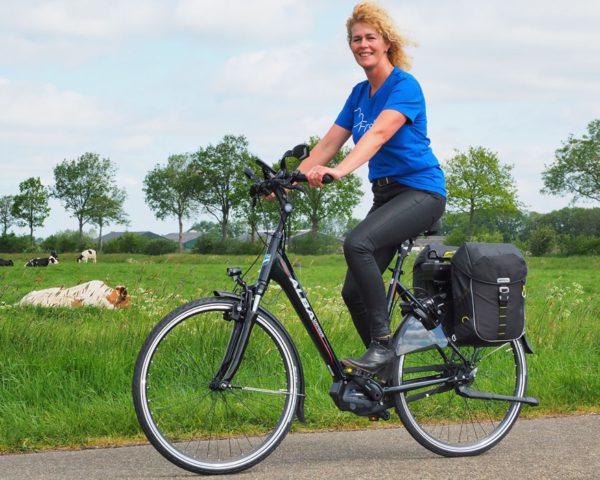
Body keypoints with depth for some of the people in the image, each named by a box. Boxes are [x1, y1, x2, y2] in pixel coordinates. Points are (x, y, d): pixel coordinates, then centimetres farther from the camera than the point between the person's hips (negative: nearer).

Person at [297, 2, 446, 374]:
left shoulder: (405, 86, -12)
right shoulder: (360, 93, 12)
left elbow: (378, 134, -28)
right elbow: (328, 144, 7)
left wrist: (340, 171, -43)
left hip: (421, 192, -8)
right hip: (385, 195, 8)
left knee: (357, 243, -32)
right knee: (353, 292, -1)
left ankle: (383, 344, -25)